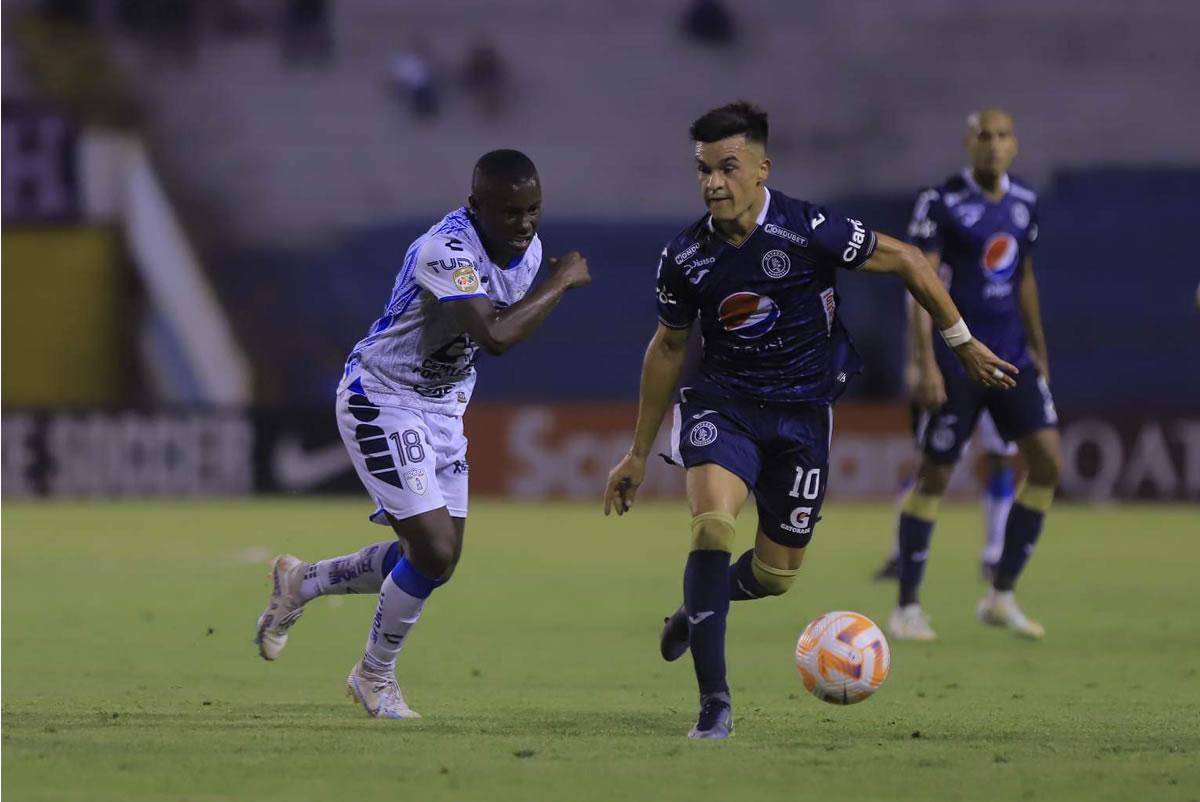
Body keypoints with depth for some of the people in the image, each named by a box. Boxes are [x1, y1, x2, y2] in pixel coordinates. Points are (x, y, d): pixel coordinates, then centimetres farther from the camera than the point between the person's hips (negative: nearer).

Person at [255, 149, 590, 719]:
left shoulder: (527, 249, -2)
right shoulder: (447, 251, -30)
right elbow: (495, 336, -45)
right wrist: (561, 282, -33)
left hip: (441, 409, 9)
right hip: (382, 400, -9)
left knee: (436, 560, 8)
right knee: (434, 552, -14)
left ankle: (301, 583, 29)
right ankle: (375, 674, 10)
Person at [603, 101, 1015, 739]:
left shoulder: (810, 232, -19)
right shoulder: (685, 257, -9)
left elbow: (905, 261, -4)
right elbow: (668, 347, 9)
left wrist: (961, 341, 4)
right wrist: (639, 454, 13)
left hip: (802, 412, 0)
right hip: (722, 403, 0)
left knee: (776, 573, 6)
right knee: (711, 526, -27)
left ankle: (697, 608, 42)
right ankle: (714, 705, -23)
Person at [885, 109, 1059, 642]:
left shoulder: (1024, 203, 9)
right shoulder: (941, 203, -9)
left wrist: (1038, 349, 19)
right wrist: (926, 363, -17)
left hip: (1012, 358, 6)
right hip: (957, 361, -6)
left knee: (1047, 462, -4)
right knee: (934, 475, -2)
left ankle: (1001, 597, 5)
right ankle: (907, 607, 8)